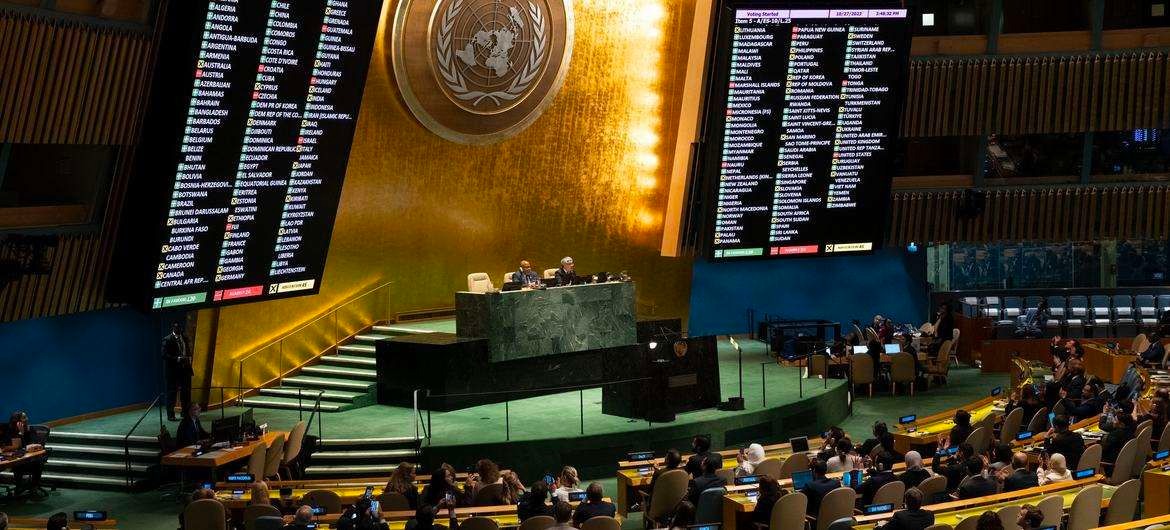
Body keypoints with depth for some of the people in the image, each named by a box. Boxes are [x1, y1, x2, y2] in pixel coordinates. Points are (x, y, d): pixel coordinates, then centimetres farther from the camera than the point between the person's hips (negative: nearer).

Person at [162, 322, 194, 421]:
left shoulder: (184, 338, 13)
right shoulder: (167, 340, -7)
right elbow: (165, 355, -13)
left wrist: (189, 367, 8)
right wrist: (177, 359, -22)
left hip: (185, 368, 6)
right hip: (173, 369, -6)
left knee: (186, 391, 9)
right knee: (172, 392, 0)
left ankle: (186, 413, 19)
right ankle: (170, 415, 5)